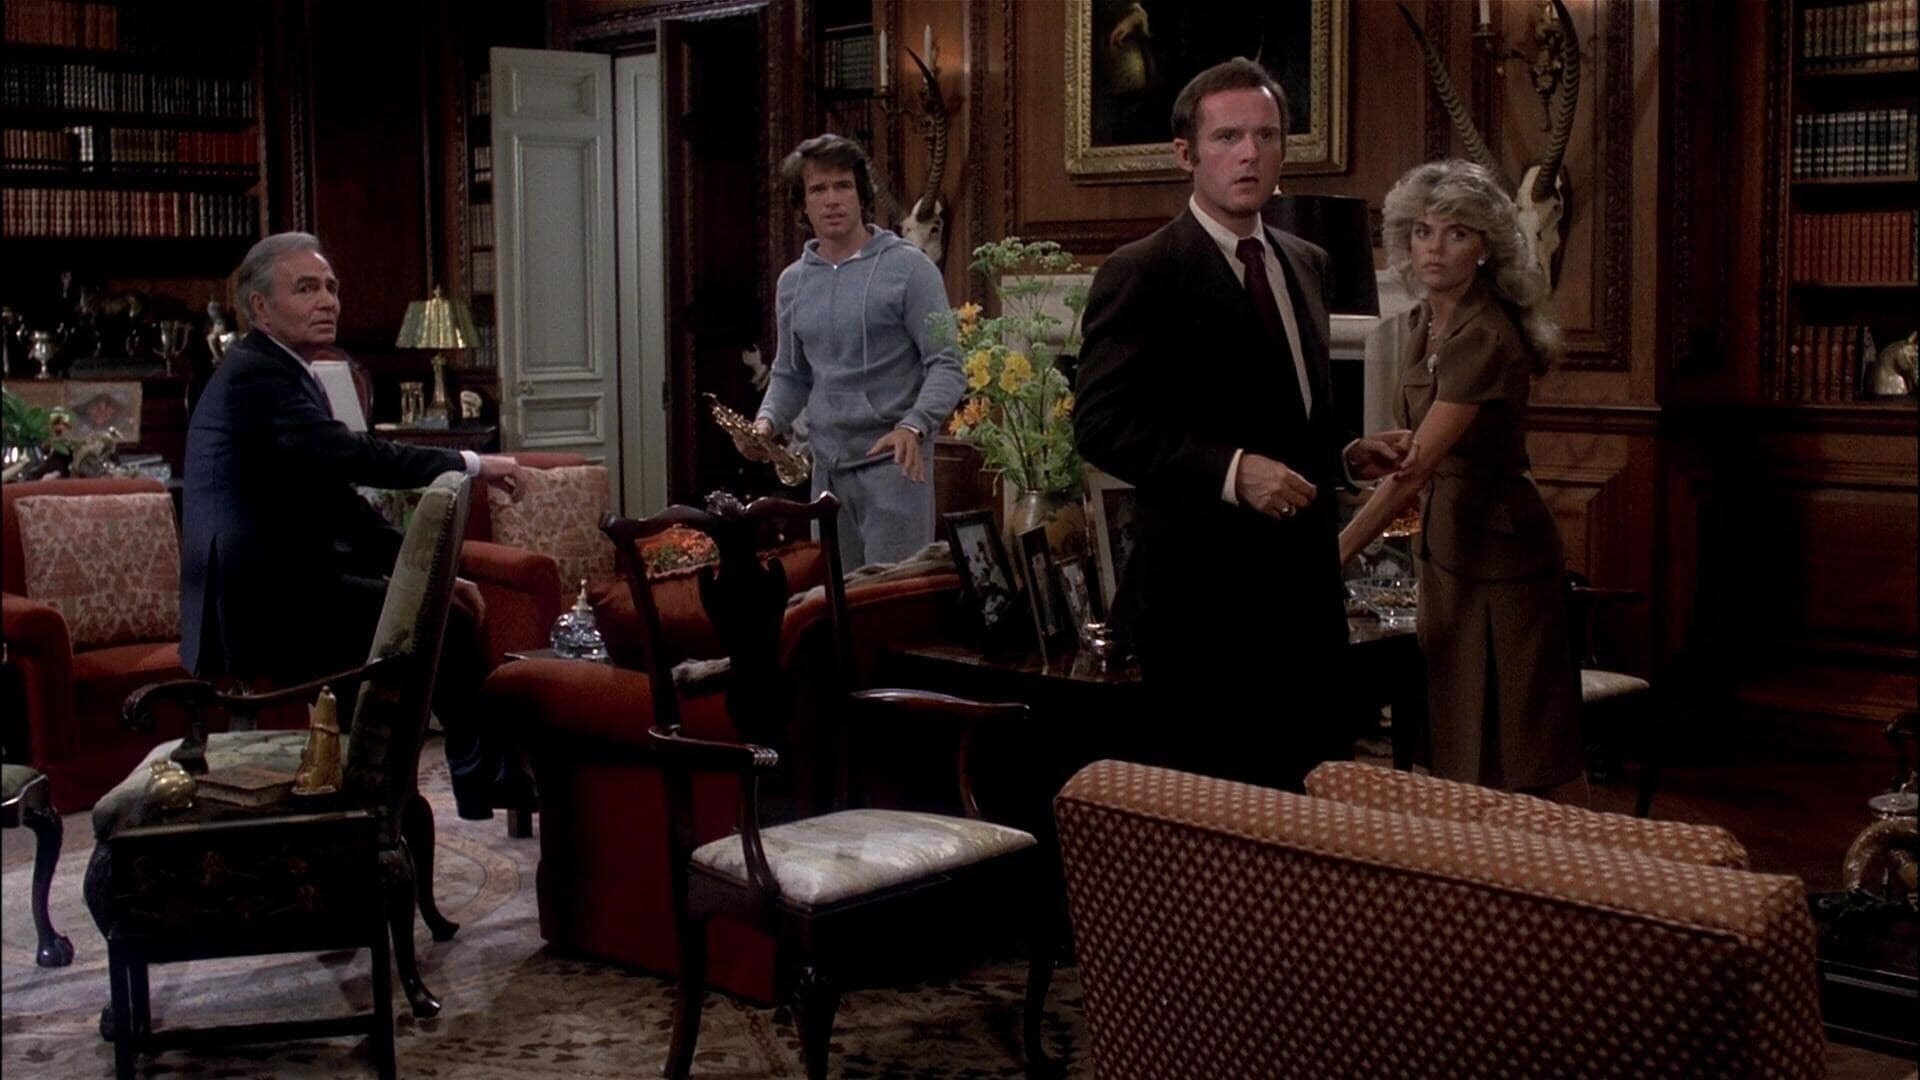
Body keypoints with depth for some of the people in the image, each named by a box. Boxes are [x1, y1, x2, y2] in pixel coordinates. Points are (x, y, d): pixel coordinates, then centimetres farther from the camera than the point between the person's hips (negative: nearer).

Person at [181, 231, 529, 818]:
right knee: (447, 622, -6)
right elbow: (350, 453, -28)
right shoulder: (254, 375, -13)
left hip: (268, 596, 10)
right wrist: (468, 463, -23)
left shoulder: (279, 374, 18)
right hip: (266, 609, -10)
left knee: (439, 606, 16)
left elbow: (336, 497, 18)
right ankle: (485, 779, 12)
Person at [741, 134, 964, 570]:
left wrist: (914, 426, -25)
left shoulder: (907, 267, -4)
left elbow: (946, 365, -8)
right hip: (827, 467, 6)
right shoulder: (792, 282, 13)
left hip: (892, 461, -6)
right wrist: (767, 421, 2)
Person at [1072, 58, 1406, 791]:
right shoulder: (1140, 275, -9)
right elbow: (1101, 423, -16)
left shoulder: (1308, 264, 14)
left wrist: (1344, 456, 5)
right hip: (1205, 590, -7)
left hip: (1304, 584, 7)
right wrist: (1231, 470, -25)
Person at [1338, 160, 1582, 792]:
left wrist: (1333, 560, -27)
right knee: (1455, 747, 14)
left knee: (1503, 767, -1)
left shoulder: (1484, 338, -21)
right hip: (1445, 544, 9)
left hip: (1496, 552, -9)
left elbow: (1415, 470, -26)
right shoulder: (1416, 326, 7)